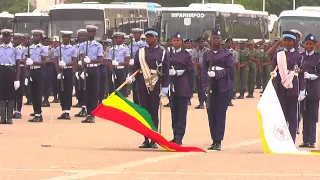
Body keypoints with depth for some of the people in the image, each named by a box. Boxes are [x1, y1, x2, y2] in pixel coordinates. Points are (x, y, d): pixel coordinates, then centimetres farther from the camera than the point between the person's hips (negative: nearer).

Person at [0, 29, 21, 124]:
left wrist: (17, 79, -5)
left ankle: (9, 117, 5)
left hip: (11, 71, -2)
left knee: (11, 95, 1)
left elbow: (18, 65, 1)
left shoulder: (15, 49, 2)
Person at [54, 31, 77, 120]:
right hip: (61, 70, 2)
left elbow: (74, 62, -4)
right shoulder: (58, 49, 8)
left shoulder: (73, 49, 2)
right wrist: (58, 72, -7)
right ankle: (64, 111, 7)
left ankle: (67, 111, -4)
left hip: (69, 70, -2)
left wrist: (66, 64, -22)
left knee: (68, 91, -4)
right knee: (61, 91, 3)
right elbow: (56, 61, 4)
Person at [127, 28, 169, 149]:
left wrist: (164, 88, -5)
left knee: (154, 113, 1)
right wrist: (131, 77, -14)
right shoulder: (140, 51, 8)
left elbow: (166, 71, 1)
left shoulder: (162, 52, 2)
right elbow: (135, 67, 6)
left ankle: (153, 141, 5)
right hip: (142, 86, 2)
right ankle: (146, 140, 7)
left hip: (156, 86, -2)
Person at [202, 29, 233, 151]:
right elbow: (204, 71, 5)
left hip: (223, 88, -3)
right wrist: (206, 86, -7)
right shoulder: (207, 55, 12)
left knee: (220, 114, -6)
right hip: (211, 88, 3)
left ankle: (218, 142, -7)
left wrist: (217, 74, -14)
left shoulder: (227, 54, 4)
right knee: (211, 114, 2)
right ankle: (214, 141, 9)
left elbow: (230, 70, -3)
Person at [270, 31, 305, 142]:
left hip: (293, 88, -1)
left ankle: (291, 141, 4)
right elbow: (273, 71, 11)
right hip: (280, 89, 1)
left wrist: (302, 90, 0)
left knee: (292, 116, 1)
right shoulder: (278, 55, 9)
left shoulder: (298, 56, 5)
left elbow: (301, 75, 4)